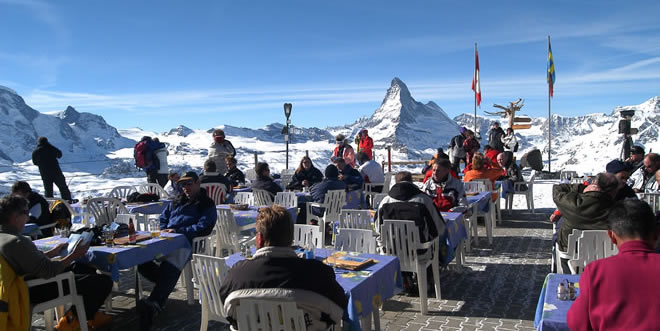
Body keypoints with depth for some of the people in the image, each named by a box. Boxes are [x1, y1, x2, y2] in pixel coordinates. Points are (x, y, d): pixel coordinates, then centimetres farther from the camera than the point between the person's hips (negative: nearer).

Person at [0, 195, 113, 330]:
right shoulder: (17, 242, -28)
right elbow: (49, 271, -28)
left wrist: (54, 252, 15)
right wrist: (74, 255, -17)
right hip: (38, 291, -11)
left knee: (87, 268, 26)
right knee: (104, 282, -14)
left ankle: (91, 314, 24)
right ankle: (72, 320, 8)